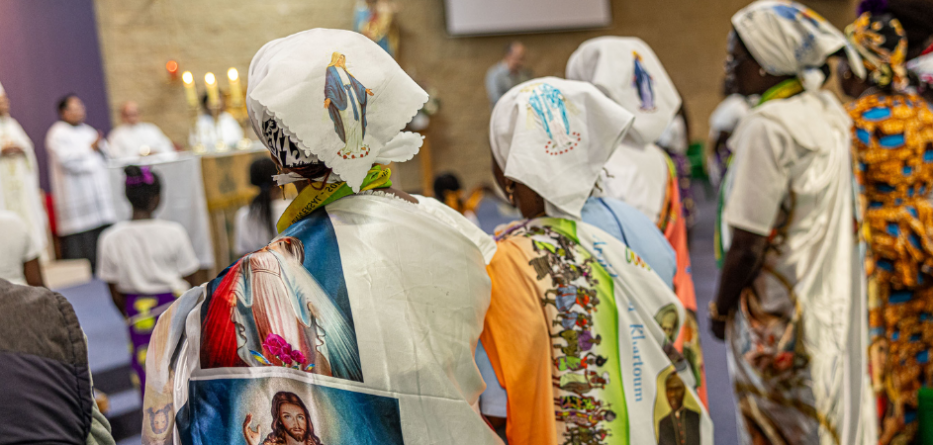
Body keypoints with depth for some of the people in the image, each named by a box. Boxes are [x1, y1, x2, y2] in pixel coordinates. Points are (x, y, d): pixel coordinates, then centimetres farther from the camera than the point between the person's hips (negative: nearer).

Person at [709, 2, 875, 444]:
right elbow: (845, 224, 11)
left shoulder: (767, 127, -20)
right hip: (836, 303, 8)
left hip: (779, 317, -8)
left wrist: (720, 309, -6)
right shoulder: (830, 112, 5)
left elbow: (748, 246, -21)